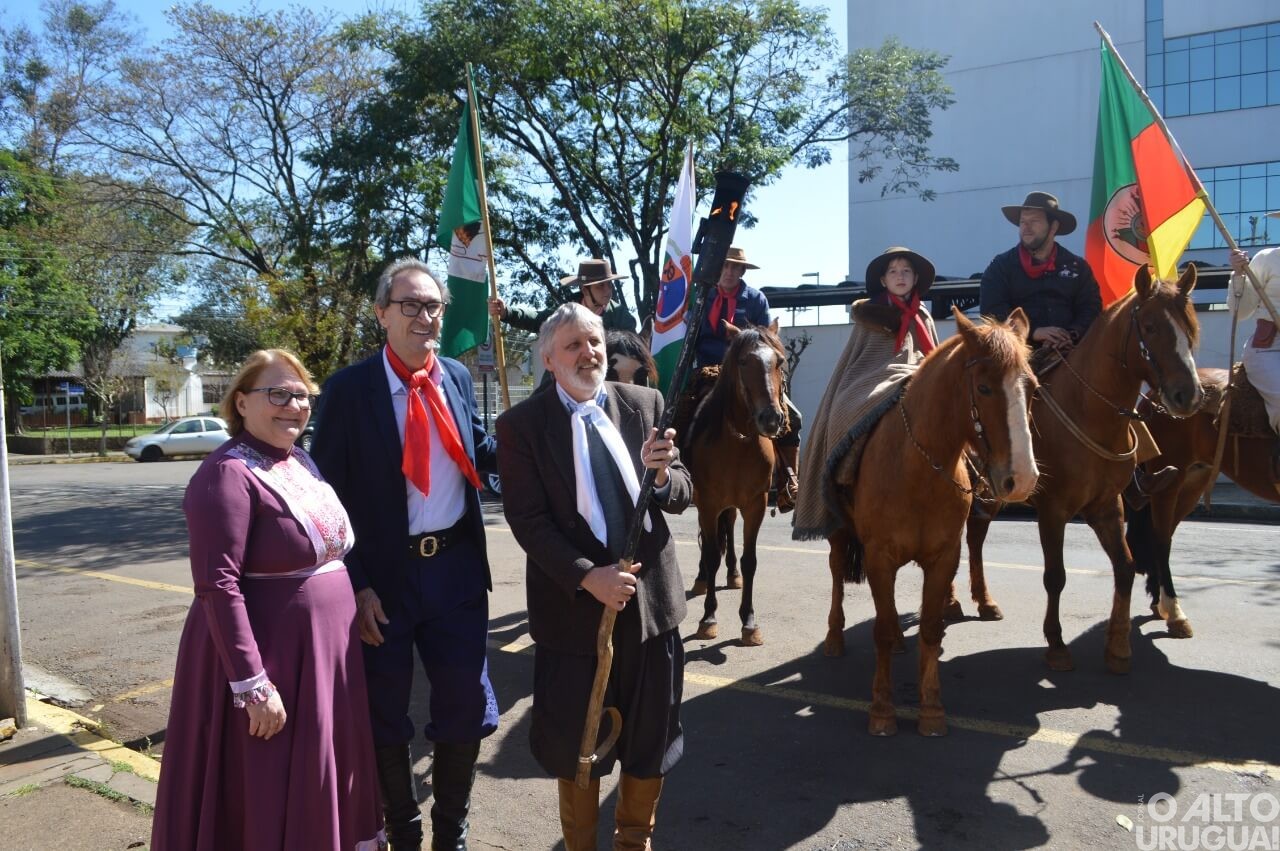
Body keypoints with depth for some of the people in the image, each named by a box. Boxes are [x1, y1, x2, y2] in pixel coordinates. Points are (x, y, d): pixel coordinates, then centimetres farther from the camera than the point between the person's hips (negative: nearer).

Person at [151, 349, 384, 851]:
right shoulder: (228, 474, -17)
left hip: (322, 651, 8)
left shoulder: (301, 462, 9)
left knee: (315, 790, 21)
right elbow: (217, 586, -22)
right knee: (265, 797, 6)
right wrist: (252, 684, -24)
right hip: (267, 657, -8)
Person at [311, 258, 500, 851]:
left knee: (467, 708, 13)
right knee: (384, 716, 14)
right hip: (384, 575, -3)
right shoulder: (349, 389, -9)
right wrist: (355, 585, -12)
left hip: (457, 566, 4)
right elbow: (330, 495, -8)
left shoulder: (458, 377, 4)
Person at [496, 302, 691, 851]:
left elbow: (681, 497, 3)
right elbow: (528, 520, -11)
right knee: (575, 745, 14)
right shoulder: (522, 425, -6)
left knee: (651, 739, 17)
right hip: (573, 601, -3)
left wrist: (663, 475, -19)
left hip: (651, 595, 3)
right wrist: (588, 577, -22)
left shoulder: (645, 405, 2)